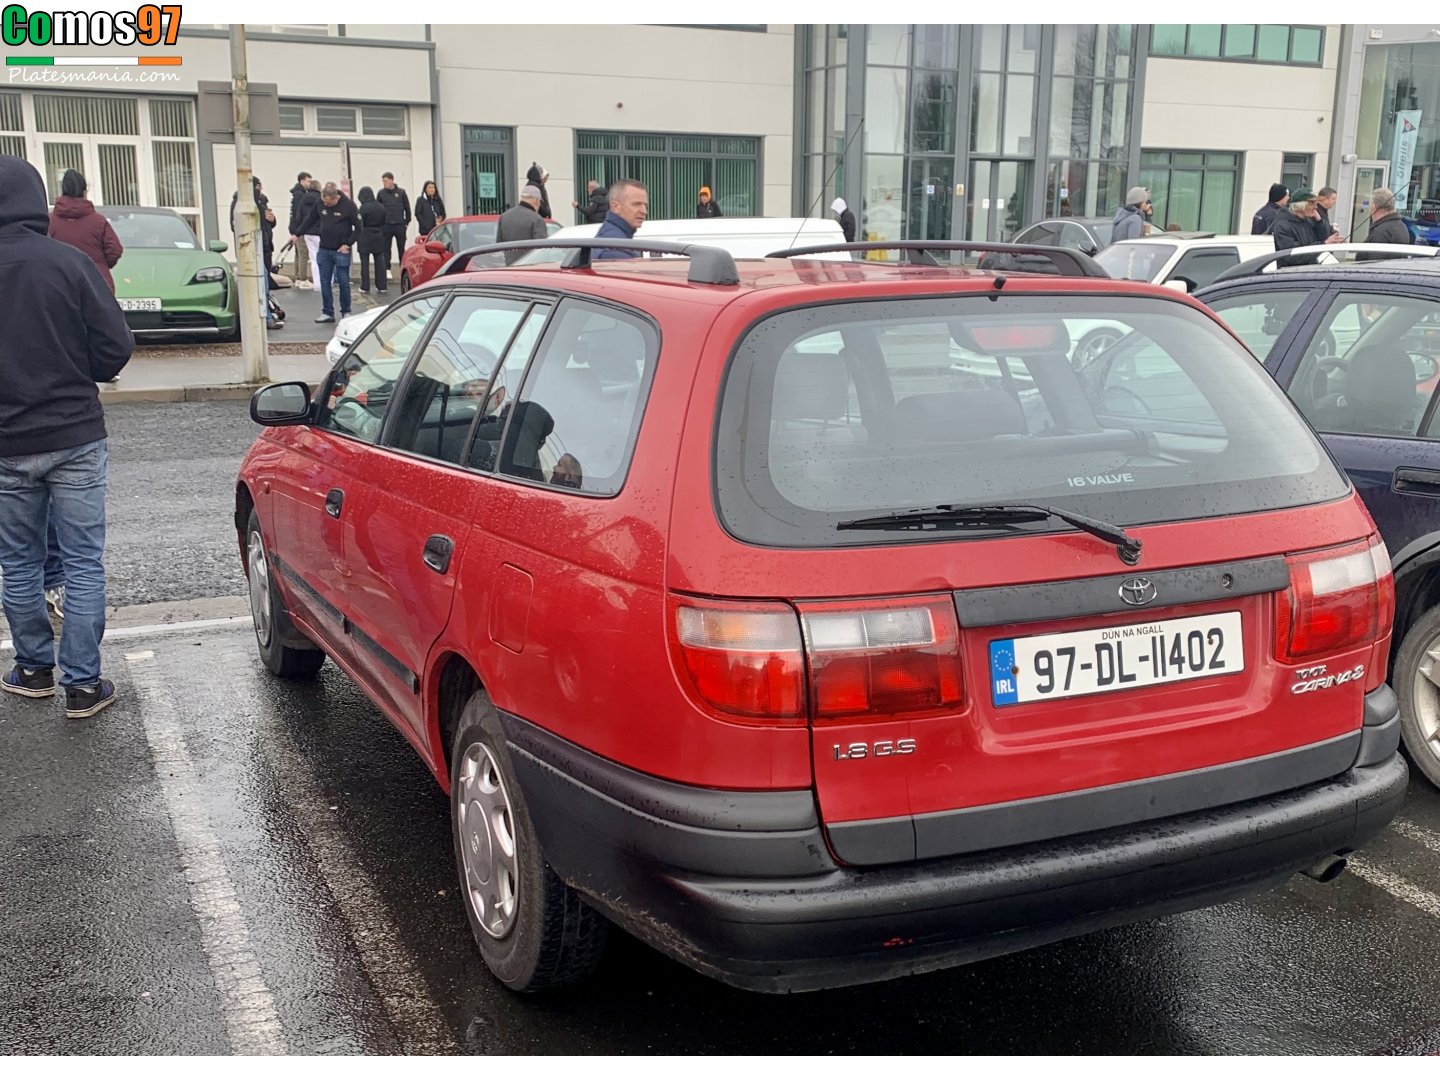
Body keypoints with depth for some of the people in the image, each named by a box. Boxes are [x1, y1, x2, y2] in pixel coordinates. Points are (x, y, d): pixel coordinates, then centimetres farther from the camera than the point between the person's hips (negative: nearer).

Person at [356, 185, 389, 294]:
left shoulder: (363, 207, -15)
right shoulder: (381, 207, 2)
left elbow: (360, 224, -13)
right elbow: (383, 223, 7)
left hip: (366, 237, -5)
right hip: (379, 236, 5)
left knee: (365, 262, 4)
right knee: (379, 261, 9)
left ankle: (365, 287, 6)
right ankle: (381, 286, 9)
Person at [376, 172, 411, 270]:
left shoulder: (401, 192, 1)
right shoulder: (381, 193, 2)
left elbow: (407, 207, 6)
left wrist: (407, 221, 3)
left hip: (400, 225, 0)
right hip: (386, 225, 0)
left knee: (401, 248, 7)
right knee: (386, 248, 1)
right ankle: (387, 269, 4)